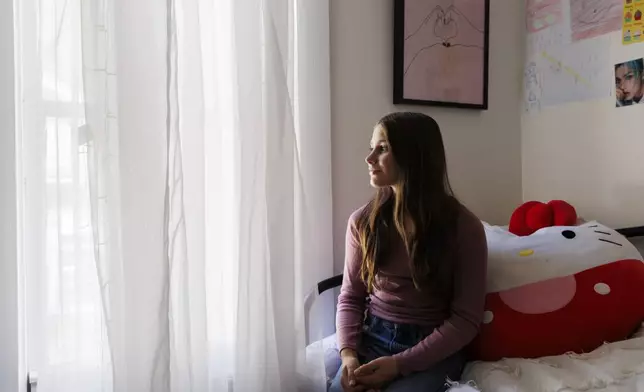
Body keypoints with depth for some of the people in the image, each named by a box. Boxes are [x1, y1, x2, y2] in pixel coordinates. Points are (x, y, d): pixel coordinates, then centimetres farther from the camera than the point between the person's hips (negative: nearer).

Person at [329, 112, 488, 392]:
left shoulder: (464, 227, -8)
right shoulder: (362, 221, 1)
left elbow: (466, 319, -8)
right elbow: (351, 296, 7)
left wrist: (399, 364, -16)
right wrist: (348, 352, -12)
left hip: (434, 351, -2)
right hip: (372, 340, 2)